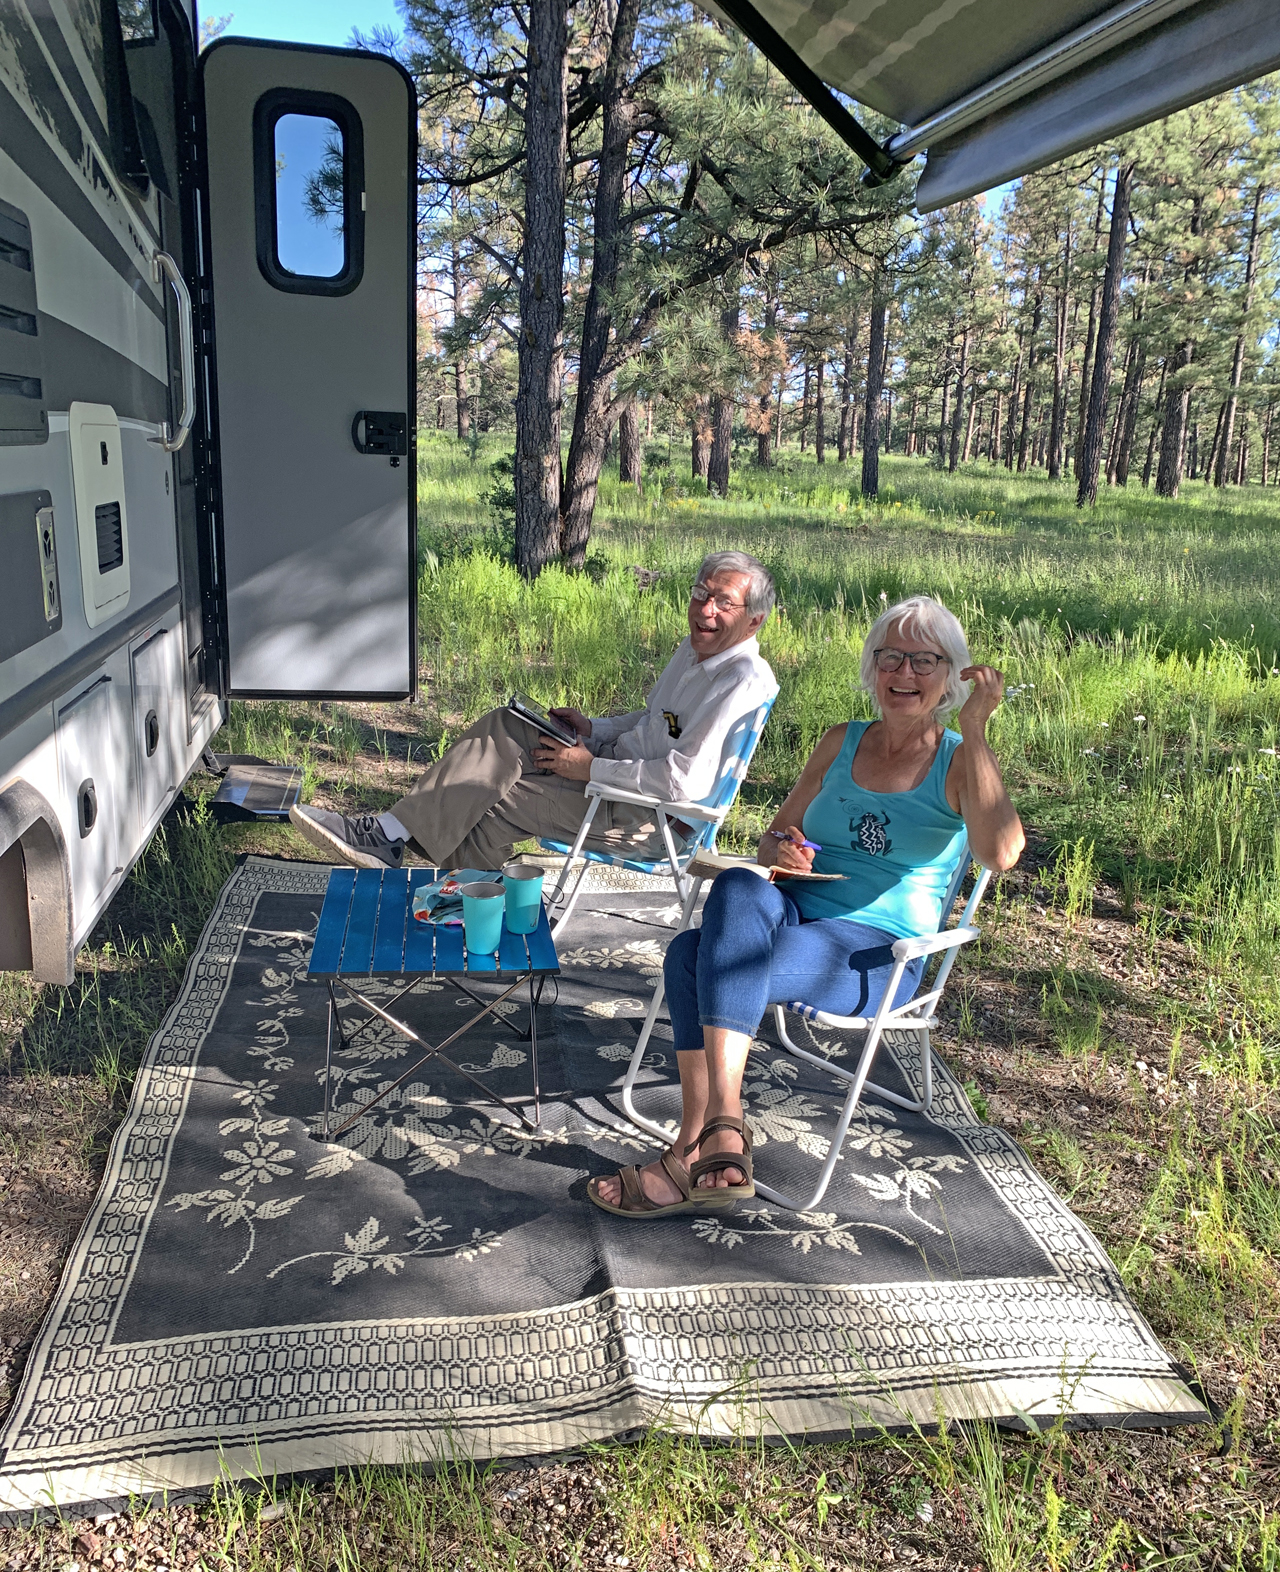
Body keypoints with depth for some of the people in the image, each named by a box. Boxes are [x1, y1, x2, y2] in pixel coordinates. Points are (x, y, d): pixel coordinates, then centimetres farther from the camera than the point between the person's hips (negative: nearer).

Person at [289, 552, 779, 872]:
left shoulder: (745, 680, -20)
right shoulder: (694, 650, 13)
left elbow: (684, 781, -28)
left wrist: (592, 767, -20)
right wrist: (593, 729, 8)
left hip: (651, 820, -10)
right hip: (619, 776, 10)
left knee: (504, 797, -17)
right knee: (503, 728, -6)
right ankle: (390, 833, -13)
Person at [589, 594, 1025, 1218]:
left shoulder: (960, 762, 1)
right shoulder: (843, 741, 15)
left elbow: (1000, 852, -21)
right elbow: (774, 838, 20)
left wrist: (974, 728, -20)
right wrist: (780, 851, -5)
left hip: (878, 957, -5)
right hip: (795, 915, 5)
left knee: (695, 960, -28)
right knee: (741, 887, -32)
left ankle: (693, 1153, -20)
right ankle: (720, 1128, -32)